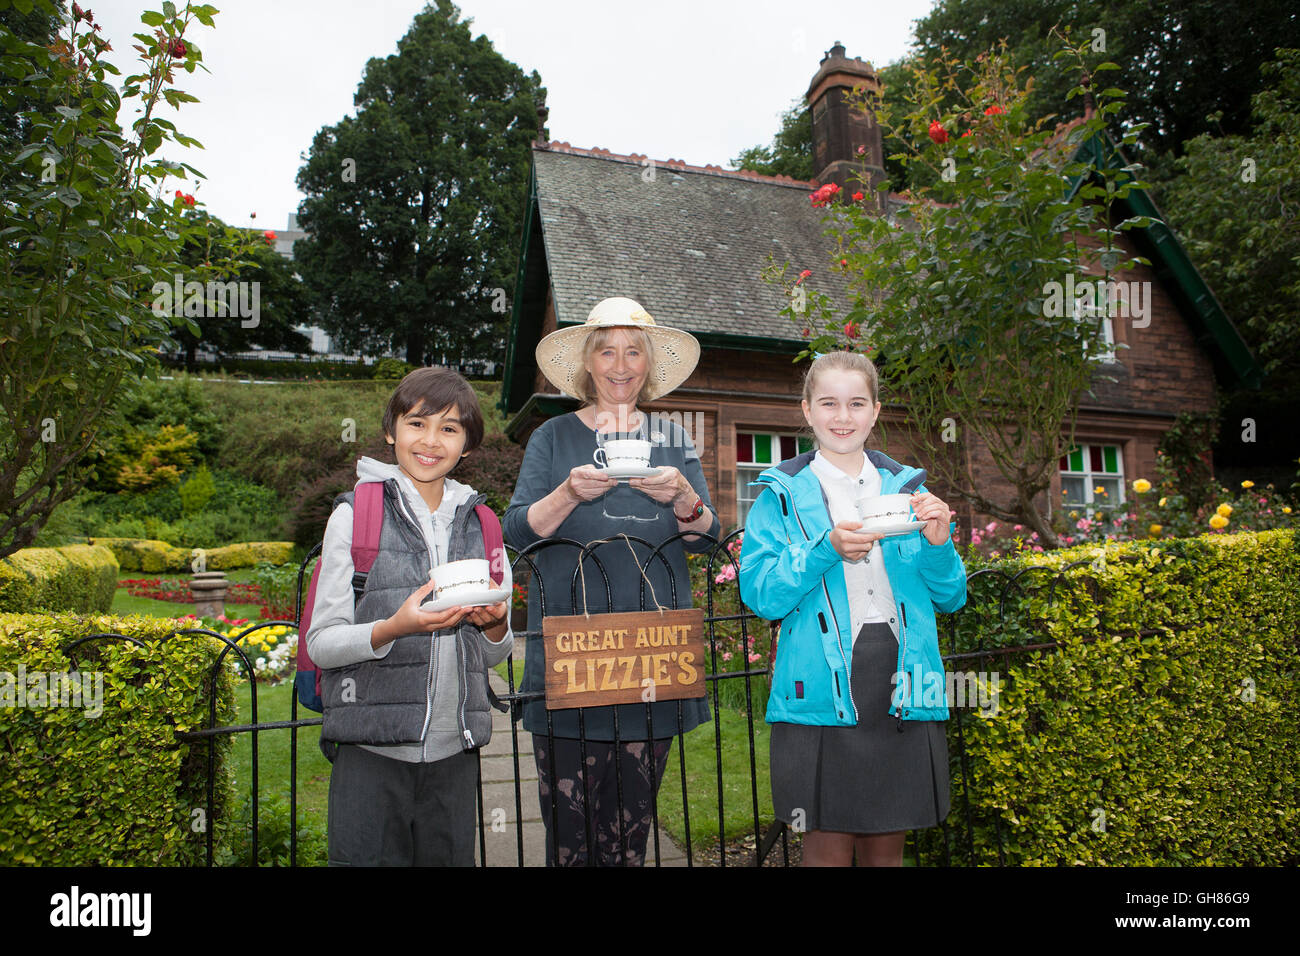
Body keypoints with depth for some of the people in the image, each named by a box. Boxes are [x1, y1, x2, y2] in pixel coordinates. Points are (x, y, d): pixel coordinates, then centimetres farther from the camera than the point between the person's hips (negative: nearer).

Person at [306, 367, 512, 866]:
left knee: (449, 856, 11)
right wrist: (393, 628, -22)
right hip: (371, 750, -3)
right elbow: (321, 644, -4)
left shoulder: (479, 525, 10)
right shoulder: (355, 514, -1)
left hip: (454, 750, 4)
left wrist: (495, 624, -7)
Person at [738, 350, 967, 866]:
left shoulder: (907, 487, 13)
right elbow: (759, 594, -7)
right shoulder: (783, 493, 3)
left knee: (886, 845, 14)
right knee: (829, 846, 5)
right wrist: (826, 550, -20)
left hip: (899, 687, 3)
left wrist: (939, 545, -8)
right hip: (821, 689, -3)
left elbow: (949, 596, 12)